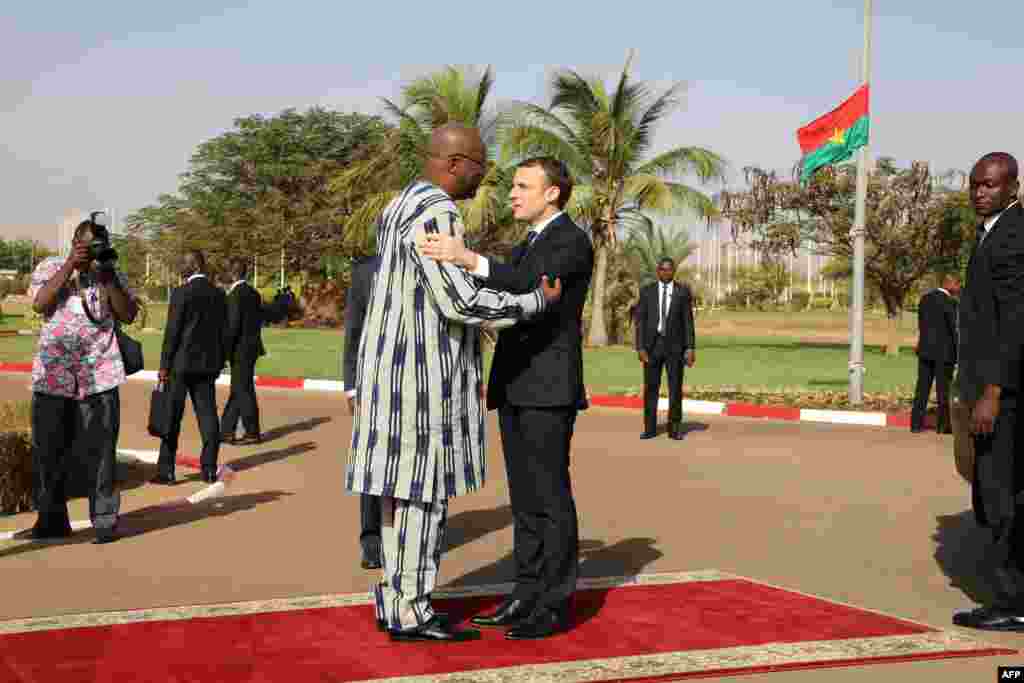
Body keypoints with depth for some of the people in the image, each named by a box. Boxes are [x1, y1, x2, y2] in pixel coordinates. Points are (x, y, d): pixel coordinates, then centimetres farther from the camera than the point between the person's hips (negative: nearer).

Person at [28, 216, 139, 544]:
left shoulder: (113, 276, 10)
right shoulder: (49, 267, 9)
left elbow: (129, 314, -2)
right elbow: (40, 303, -8)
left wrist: (106, 278, -10)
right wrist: (70, 266, -11)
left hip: (99, 377, -1)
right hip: (52, 376, 1)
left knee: (100, 452, -2)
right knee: (49, 452, 6)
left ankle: (105, 520, 5)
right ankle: (51, 519, 18)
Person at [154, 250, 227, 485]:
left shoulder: (181, 293, -11)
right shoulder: (219, 294, 6)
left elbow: (172, 331, -12)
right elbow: (222, 331, 9)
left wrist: (164, 365, -7)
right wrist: (218, 362, 15)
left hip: (182, 362, -5)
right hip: (208, 364, 5)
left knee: (172, 417, 1)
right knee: (207, 414, 6)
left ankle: (166, 470, 2)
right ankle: (209, 469, 6)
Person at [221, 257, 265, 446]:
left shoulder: (235, 294, -15)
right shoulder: (254, 293, 11)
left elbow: (233, 325, -19)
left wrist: (225, 350, -13)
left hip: (240, 349, -9)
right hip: (252, 346, 9)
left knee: (244, 391, -2)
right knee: (237, 390, 11)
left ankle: (252, 433, 3)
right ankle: (227, 431, 16)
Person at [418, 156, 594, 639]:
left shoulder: (572, 242, -9)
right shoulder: (528, 245, 21)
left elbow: (533, 285, -27)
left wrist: (470, 260, -39)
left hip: (548, 390, -9)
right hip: (516, 388, 9)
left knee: (551, 498, -5)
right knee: (524, 498, 10)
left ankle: (555, 605, 1)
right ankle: (528, 595, 16)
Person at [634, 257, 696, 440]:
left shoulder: (683, 291, 2)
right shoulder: (646, 291, 2)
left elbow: (688, 321, 0)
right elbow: (640, 321, -1)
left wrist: (690, 348, -7)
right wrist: (640, 347, -9)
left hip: (675, 345, 0)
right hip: (652, 345, 0)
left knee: (675, 387, -1)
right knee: (651, 387, 1)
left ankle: (674, 428, 7)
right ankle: (650, 428, 9)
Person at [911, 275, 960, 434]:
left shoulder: (925, 298, 8)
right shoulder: (950, 302, -12)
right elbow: (954, 328, -11)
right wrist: (958, 352, -4)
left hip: (925, 349, 6)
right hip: (944, 351, -6)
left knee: (922, 387, 7)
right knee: (943, 388, 2)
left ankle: (916, 423, 5)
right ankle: (943, 425, 4)